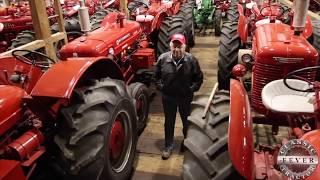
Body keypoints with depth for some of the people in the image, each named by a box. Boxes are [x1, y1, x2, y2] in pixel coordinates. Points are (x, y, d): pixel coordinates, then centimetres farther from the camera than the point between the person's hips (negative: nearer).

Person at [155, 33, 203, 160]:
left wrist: (192, 89, -9)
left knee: (187, 121, 18)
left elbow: (199, 77, -2)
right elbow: (157, 75, 5)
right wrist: (160, 87, -3)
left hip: (185, 97, 0)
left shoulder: (191, 59, -13)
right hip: (168, 96, 1)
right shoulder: (163, 58, -10)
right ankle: (168, 146, 33)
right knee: (169, 122, 15)